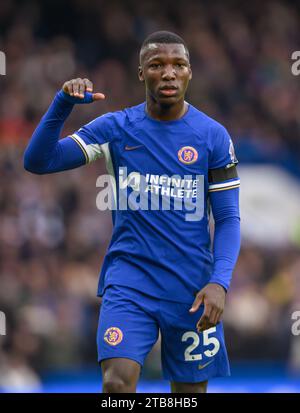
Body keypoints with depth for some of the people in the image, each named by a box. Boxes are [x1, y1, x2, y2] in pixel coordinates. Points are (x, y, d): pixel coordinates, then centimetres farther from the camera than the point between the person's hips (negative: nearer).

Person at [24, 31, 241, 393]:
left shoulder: (212, 135, -1)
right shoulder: (115, 128, 0)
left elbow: (227, 218, 0)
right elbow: (37, 161, -6)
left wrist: (220, 281, -15)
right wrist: (63, 104, -21)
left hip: (192, 289, 1)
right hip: (129, 279, -1)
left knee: (190, 391, 7)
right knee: (117, 382, -20)